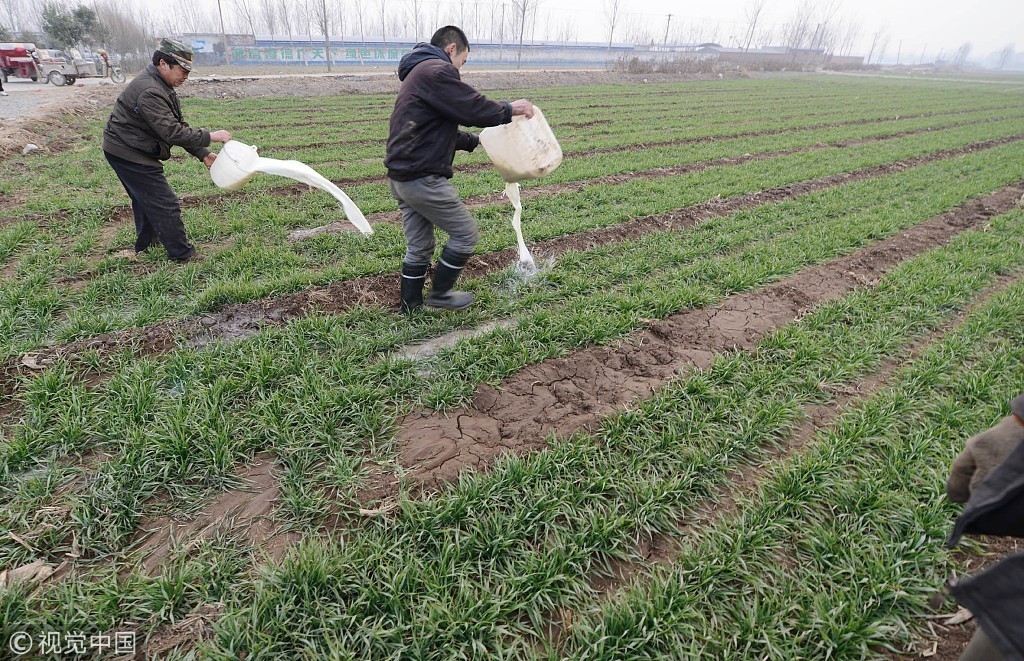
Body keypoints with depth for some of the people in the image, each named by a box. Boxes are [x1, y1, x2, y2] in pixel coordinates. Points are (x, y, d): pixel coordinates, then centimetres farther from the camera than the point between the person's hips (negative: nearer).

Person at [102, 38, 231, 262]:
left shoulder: (163, 87, 9)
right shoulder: (149, 91, -25)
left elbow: (179, 126, 9)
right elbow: (171, 132, -31)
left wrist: (203, 154, 1)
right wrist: (209, 136, -28)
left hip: (128, 151, 11)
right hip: (129, 153, -11)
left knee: (146, 200, 24)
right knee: (165, 205, -8)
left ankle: (145, 246, 39)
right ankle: (184, 256, -1)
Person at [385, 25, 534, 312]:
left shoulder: (417, 73, 24)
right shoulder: (437, 70, -10)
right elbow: (474, 108, -16)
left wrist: (474, 140, 27)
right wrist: (509, 109, 0)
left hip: (402, 177, 10)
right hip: (423, 178, -10)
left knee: (418, 246, 16)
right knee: (465, 233, 3)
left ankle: (411, 306, 25)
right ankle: (439, 293, 14)